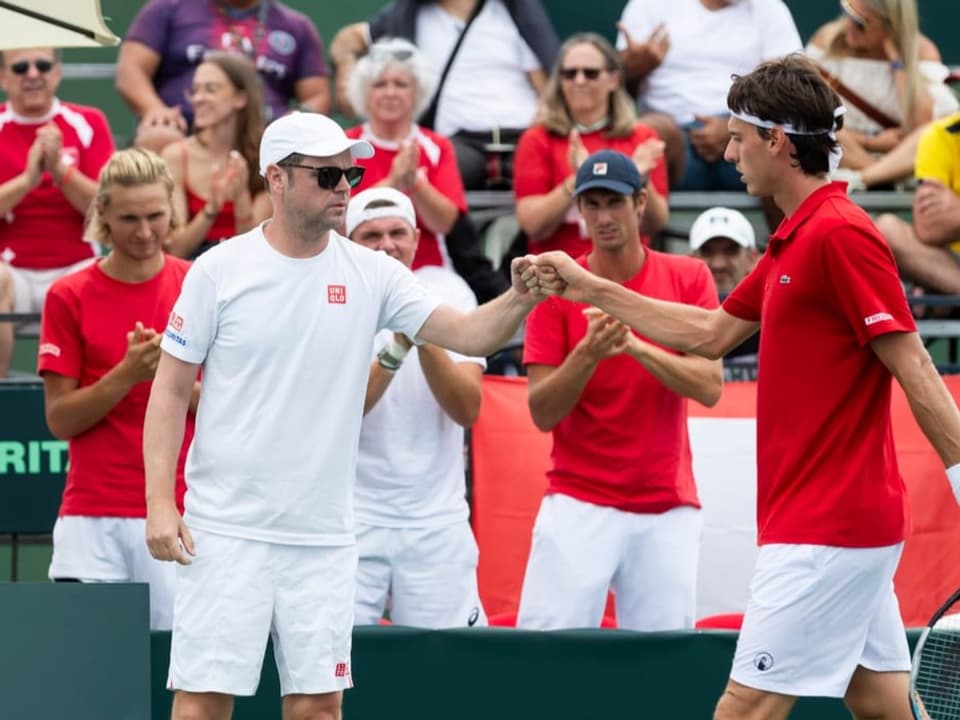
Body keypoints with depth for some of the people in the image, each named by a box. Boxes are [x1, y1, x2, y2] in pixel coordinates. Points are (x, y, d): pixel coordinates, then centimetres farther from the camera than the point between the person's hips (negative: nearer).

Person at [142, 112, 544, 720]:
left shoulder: (370, 275, 3)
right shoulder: (221, 270, -3)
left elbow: (467, 333, -6)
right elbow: (171, 390, -1)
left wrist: (520, 299, -27)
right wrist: (160, 502, -8)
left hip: (324, 534, 3)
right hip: (227, 529, -3)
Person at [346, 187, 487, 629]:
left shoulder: (447, 296, 0)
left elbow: (467, 410, -9)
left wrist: (426, 338, -23)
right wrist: (396, 348, -27)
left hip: (436, 521, 1)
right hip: (353, 519, -1)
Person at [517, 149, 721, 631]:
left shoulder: (689, 279, 4)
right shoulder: (558, 288, 2)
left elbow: (709, 387, -7)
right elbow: (542, 413, -4)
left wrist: (636, 346, -21)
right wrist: (588, 353, -21)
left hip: (667, 507, 1)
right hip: (578, 504, -1)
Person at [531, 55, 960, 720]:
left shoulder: (839, 233, -16)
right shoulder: (794, 240, 16)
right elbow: (712, 332, 25)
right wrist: (591, 290, 24)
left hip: (824, 531, -10)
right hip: (852, 522, 10)